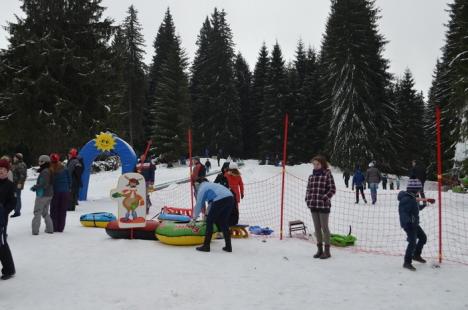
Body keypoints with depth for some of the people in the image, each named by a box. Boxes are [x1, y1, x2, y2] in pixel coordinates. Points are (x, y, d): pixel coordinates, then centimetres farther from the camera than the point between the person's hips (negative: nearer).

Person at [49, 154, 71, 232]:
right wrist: (69, 189, 13)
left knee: (54, 210, 11)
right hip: (65, 192, 1)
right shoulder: (65, 169, -4)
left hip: (55, 192, -1)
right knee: (63, 211, 8)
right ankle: (60, 228, 10)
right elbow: (69, 180, 2)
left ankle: (54, 227, 11)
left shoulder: (50, 171, -10)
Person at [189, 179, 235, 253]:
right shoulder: (212, 185, 36)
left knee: (209, 222, 7)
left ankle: (206, 246, 9)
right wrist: (208, 215, 43)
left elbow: (199, 204, 12)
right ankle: (228, 246, 18)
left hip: (219, 200, -7)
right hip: (230, 198, 8)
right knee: (223, 223, 18)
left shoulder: (202, 188, 13)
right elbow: (211, 203, 38)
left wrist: (193, 219, 20)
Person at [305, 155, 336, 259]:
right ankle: (319, 249, 23)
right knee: (317, 228, 12)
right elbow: (308, 189, 16)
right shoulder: (311, 176, 9)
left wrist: (325, 198, -16)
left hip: (324, 205, -6)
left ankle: (327, 250, 12)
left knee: (324, 227, 1)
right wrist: (307, 199, 3)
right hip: (313, 205, 6)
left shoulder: (327, 174, -7)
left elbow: (332, 189, -9)